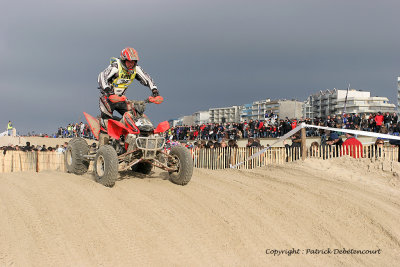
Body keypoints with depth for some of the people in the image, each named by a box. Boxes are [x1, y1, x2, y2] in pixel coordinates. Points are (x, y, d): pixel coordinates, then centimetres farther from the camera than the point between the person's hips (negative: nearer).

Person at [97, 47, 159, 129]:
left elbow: (146, 78, 4)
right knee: (106, 119, -11)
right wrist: (107, 89, -48)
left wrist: (154, 89, -10)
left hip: (121, 97, 5)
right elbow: (102, 76, -33)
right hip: (109, 96, -5)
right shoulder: (116, 66, -22)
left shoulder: (136, 69, -4)